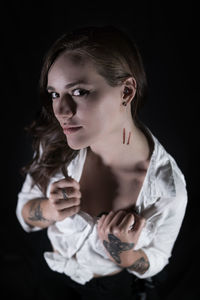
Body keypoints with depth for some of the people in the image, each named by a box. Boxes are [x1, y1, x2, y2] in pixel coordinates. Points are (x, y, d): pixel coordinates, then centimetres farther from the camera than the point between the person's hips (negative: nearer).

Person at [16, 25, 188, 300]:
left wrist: (126, 255, -36)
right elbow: (25, 214, -12)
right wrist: (49, 210, -34)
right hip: (54, 269, 3)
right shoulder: (56, 144, -26)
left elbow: (154, 262, -15)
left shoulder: (167, 187, -33)